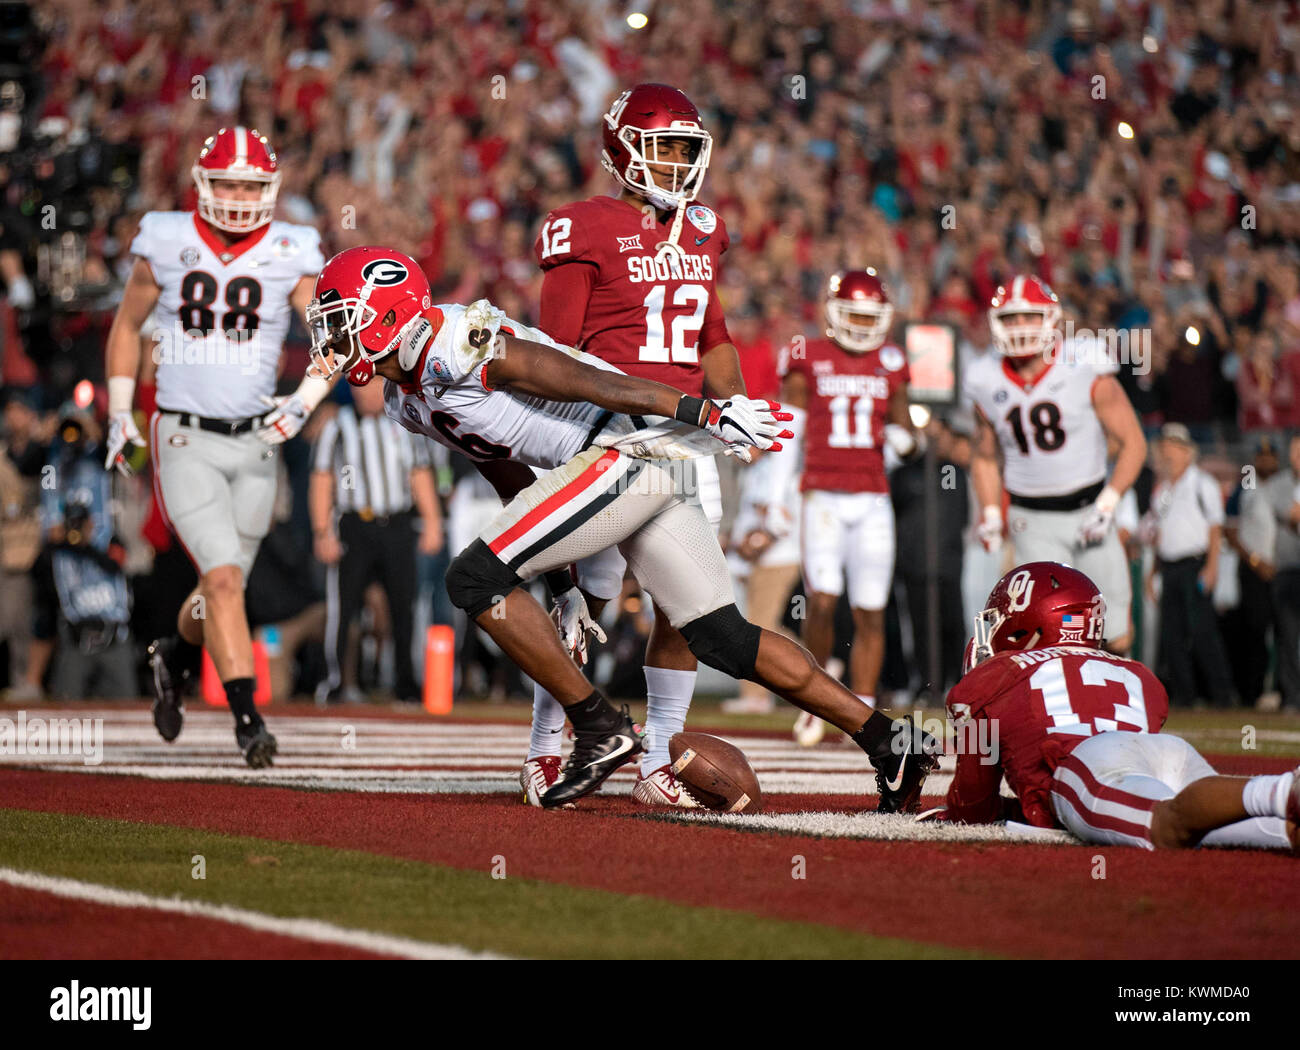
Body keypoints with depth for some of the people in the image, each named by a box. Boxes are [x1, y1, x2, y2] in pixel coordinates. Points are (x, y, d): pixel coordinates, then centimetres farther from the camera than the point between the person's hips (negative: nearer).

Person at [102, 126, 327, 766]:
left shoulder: (289, 257, -3)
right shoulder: (166, 247, -3)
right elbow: (127, 326, 11)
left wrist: (302, 403, -17)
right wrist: (120, 415, 10)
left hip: (254, 443, 2)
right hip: (184, 441, -2)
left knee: (222, 588, 12)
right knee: (223, 577, -17)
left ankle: (174, 657, 44)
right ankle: (247, 716, -12)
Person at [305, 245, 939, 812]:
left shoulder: (449, 346, -13)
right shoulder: (407, 398, 18)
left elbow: (574, 376, -18)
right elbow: (511, 480, 26)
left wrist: (699, 410, -23)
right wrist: (560, 574, 28)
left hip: (627, 449, -10)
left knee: (474, 580, -9)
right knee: (722, 639, 9)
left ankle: (599, 728, -5)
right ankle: (889, 742, 11)